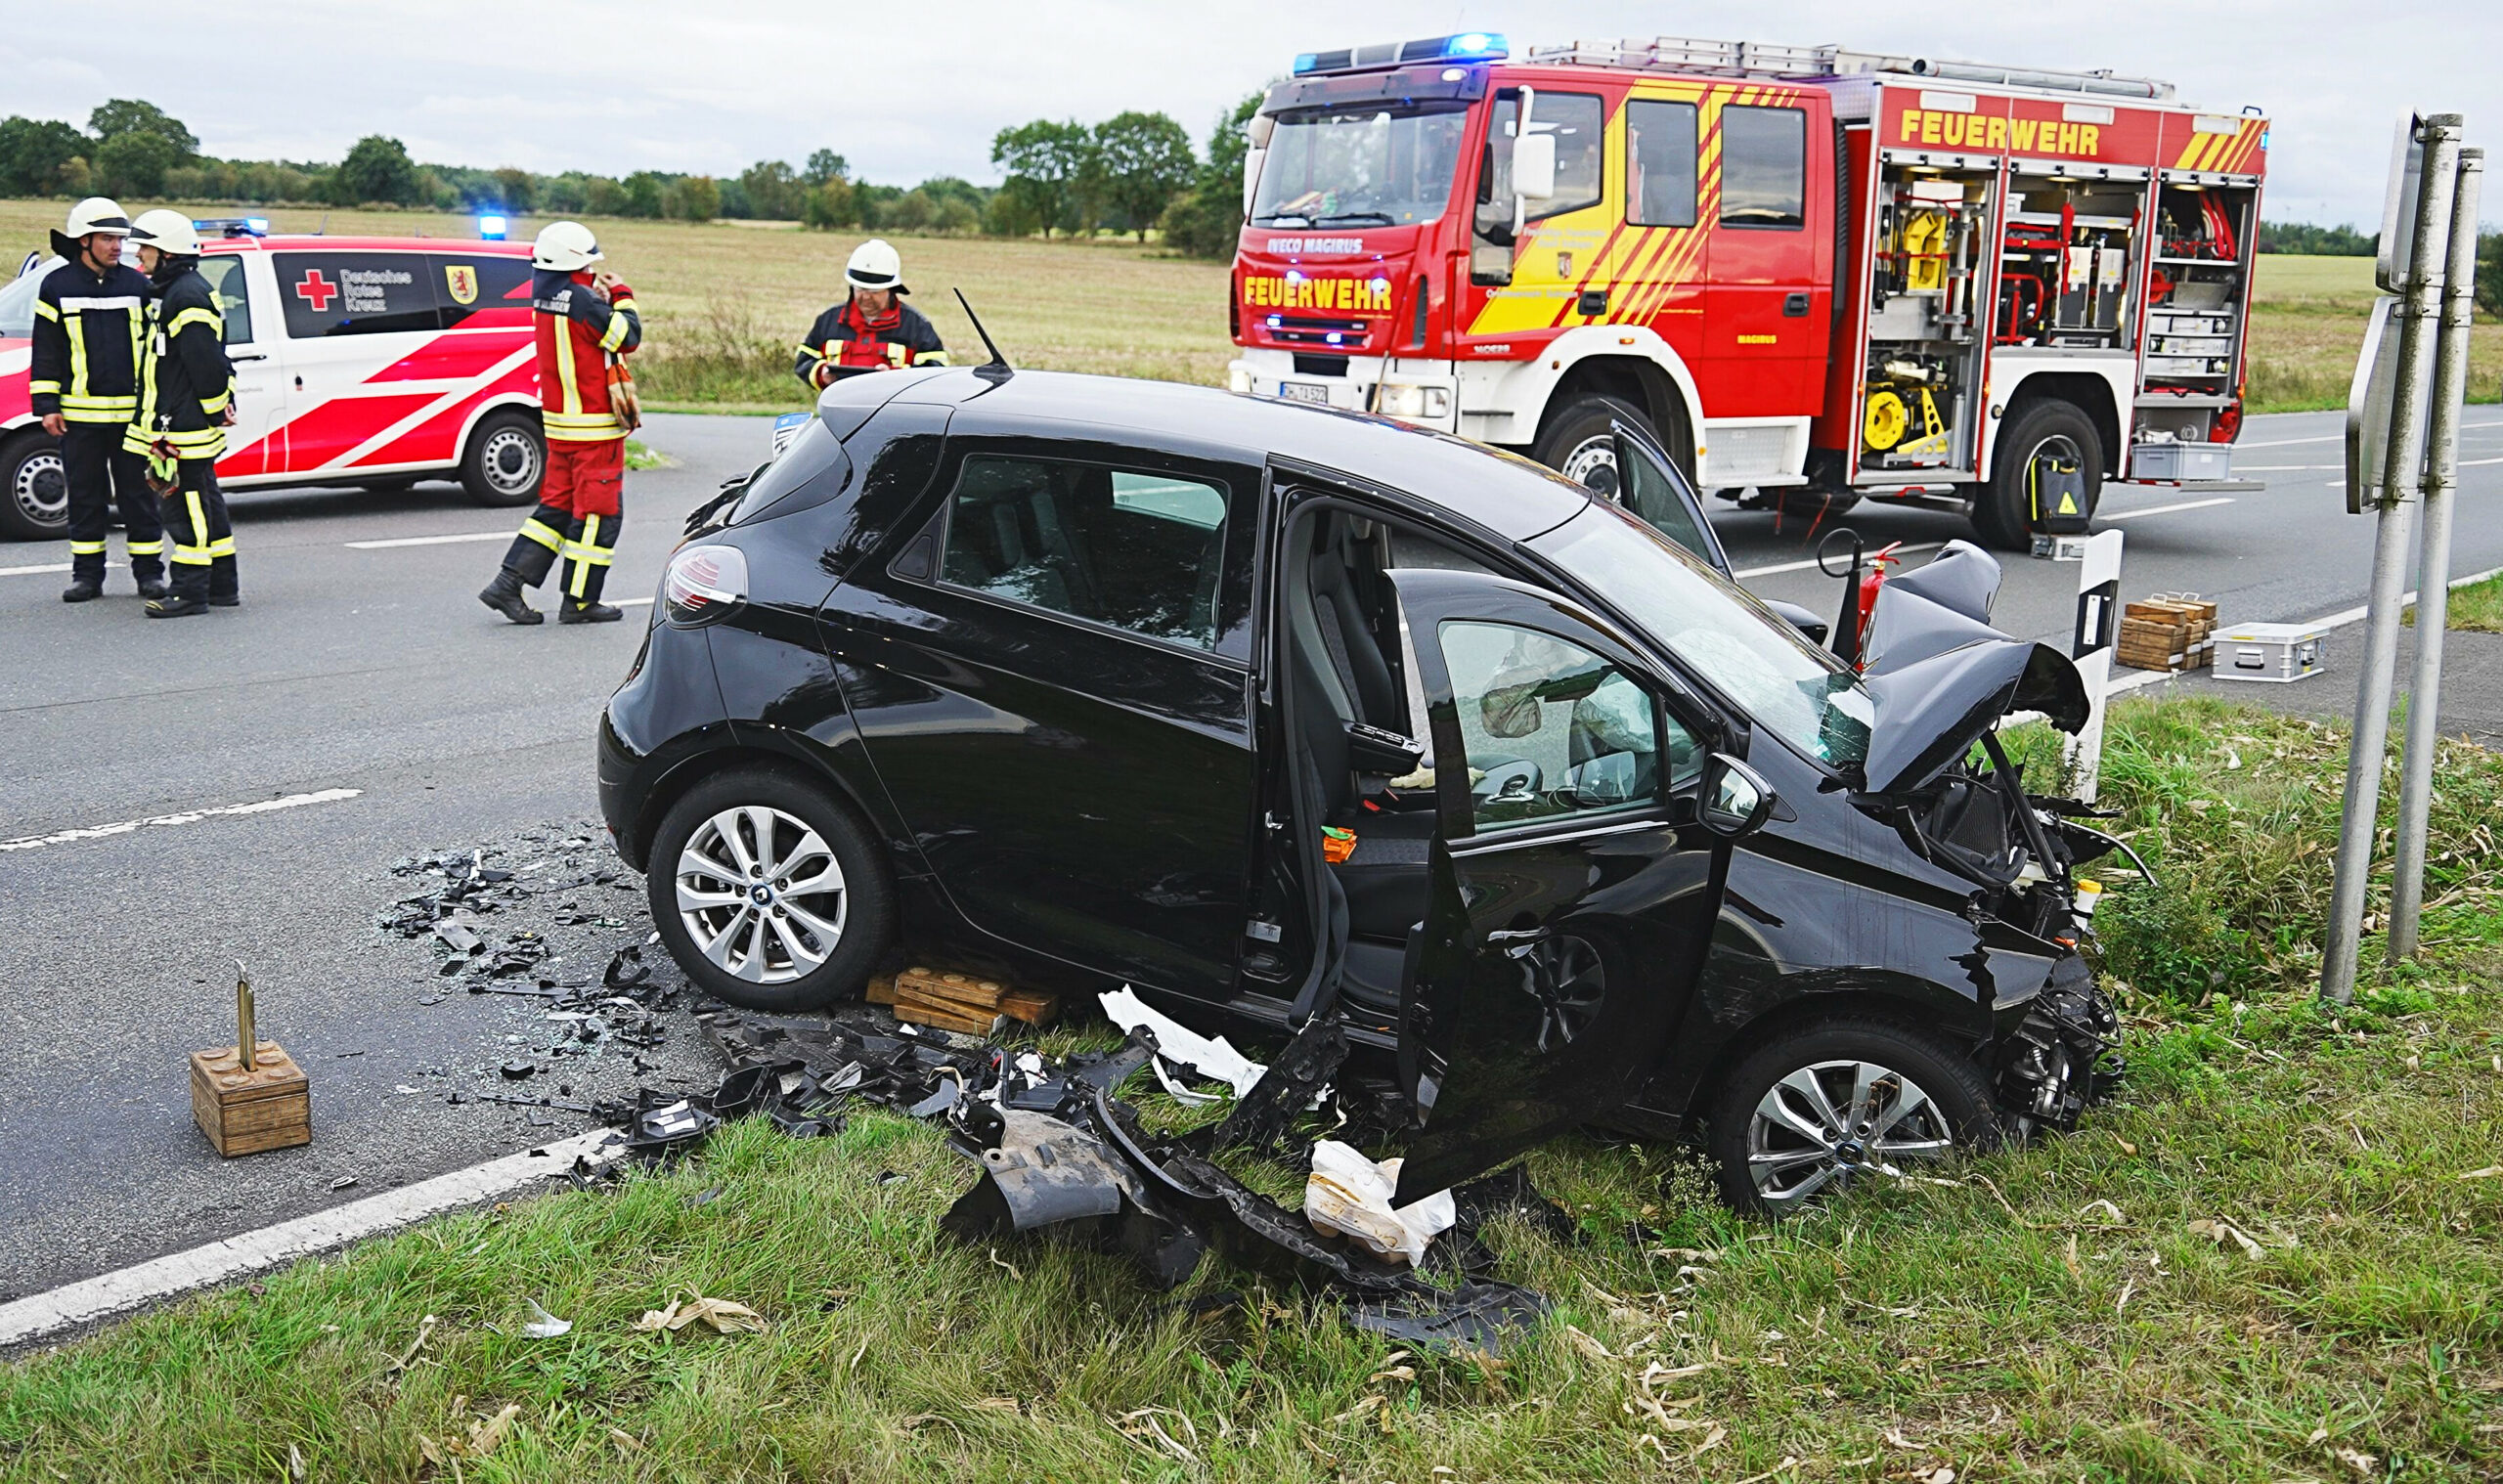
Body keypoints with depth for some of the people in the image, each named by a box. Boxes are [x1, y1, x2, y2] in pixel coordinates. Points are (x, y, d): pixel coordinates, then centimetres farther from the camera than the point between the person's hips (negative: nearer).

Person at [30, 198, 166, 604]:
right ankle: (87, 574, 14)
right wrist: (46, 405, 0)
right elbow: (45, 352, 5)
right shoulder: (57, 286, 4)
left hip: (132, 413, 0)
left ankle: (149, 571, 11)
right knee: (85, 494, 6)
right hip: (80, 414, 0)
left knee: (138, 493, 3)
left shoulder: (137, 285, 7)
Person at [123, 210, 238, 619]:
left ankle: (190, 592, -4)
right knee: (205, 506, 13)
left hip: (187, 428, -11)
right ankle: (222, 588, 20)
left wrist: (215, 411, -14)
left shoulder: (187, 296, -16)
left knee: (187, 508, -7)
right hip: (178, 426, 11)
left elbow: (206, 363, -20)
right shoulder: (168, 292, 19)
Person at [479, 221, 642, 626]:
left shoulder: (545, 296, 8)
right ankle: (578, 602, 6)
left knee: (557, 504, 16)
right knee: (599, 512, 1)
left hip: (558, 423, 9)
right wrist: (622, 296, 2)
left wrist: (604, 297, 1)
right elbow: (629, 336, -13)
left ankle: (508, 584, 11)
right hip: (594, 426, -9)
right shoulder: (581, 300, -19)